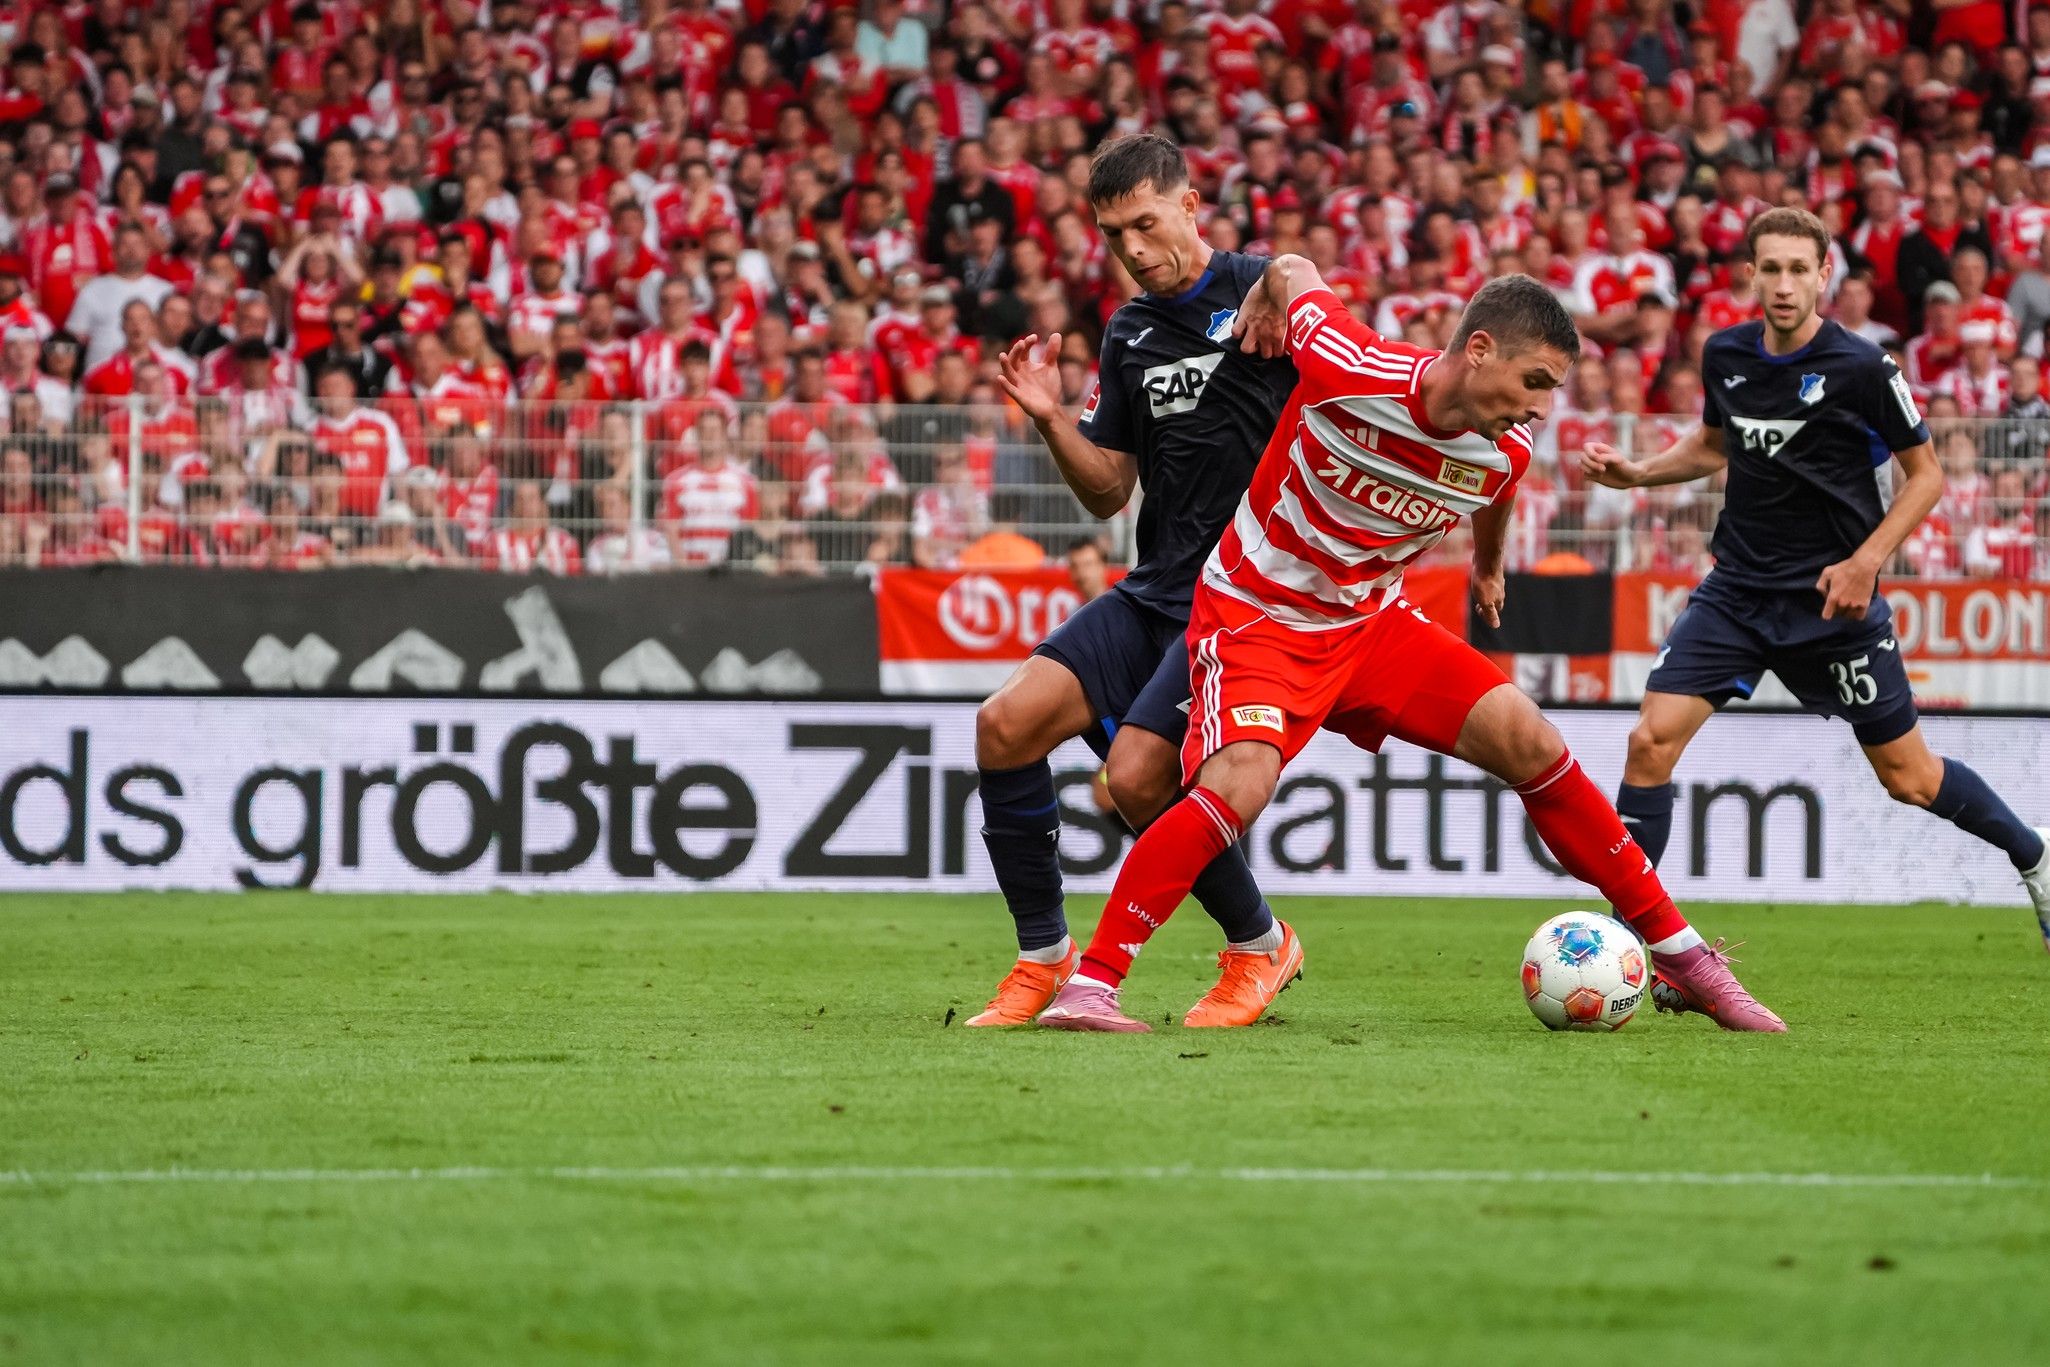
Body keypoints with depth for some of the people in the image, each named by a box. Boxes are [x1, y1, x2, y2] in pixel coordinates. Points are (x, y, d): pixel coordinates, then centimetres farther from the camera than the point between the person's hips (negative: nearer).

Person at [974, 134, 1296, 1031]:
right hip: (1154, 591, 7)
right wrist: (1050, 420, 0)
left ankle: (1260, 946, 7)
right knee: (1007, 724, -10)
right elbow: (1108, 488, 15)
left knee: (1138, 775, -19)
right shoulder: (1128, 335, 14)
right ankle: (1044, 957, 3)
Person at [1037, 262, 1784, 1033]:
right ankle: (1089, 985, -24)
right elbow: (1291, 272, -8)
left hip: (1372, 622, 5)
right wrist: (1264, 303, 12)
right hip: (1256, 615, -5)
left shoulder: (1505, 454, -9)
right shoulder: (1349, 371, -27)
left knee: (1529, 743, -4)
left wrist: (1488, 565, 35)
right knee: (1238, 788, -31)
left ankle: (1677, 954, 8)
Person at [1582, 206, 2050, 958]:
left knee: (1907, 777, 6)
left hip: (1832, 599, -4)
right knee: (1652, 739, -14)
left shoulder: (1860, 368, -13)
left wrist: (1866, 562, -14)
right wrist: (1635, 473, 5)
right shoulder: (1726, 355, 1)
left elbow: (1926, 473, -3)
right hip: (1738, 588, 4)